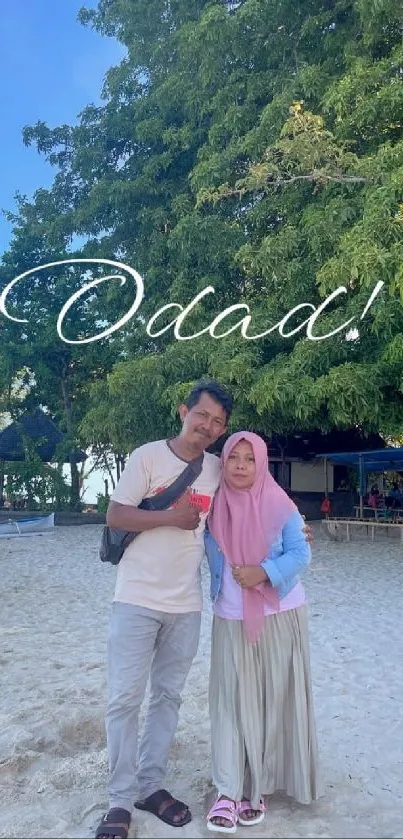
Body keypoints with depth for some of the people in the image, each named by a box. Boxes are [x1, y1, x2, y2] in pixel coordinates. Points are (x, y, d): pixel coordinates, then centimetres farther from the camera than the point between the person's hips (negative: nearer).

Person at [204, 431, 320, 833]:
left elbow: (300, 553, -9)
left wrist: (264, 572, -22)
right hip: (230, 619, 2)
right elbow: (209, 554, 13)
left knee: (274, 698, 6)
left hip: (278, 617, -1)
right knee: (233, 698, 1)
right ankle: (230, 790, 9)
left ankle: (258, 784, 22)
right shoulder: (213, 507, 0)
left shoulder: (280, 506, -8)